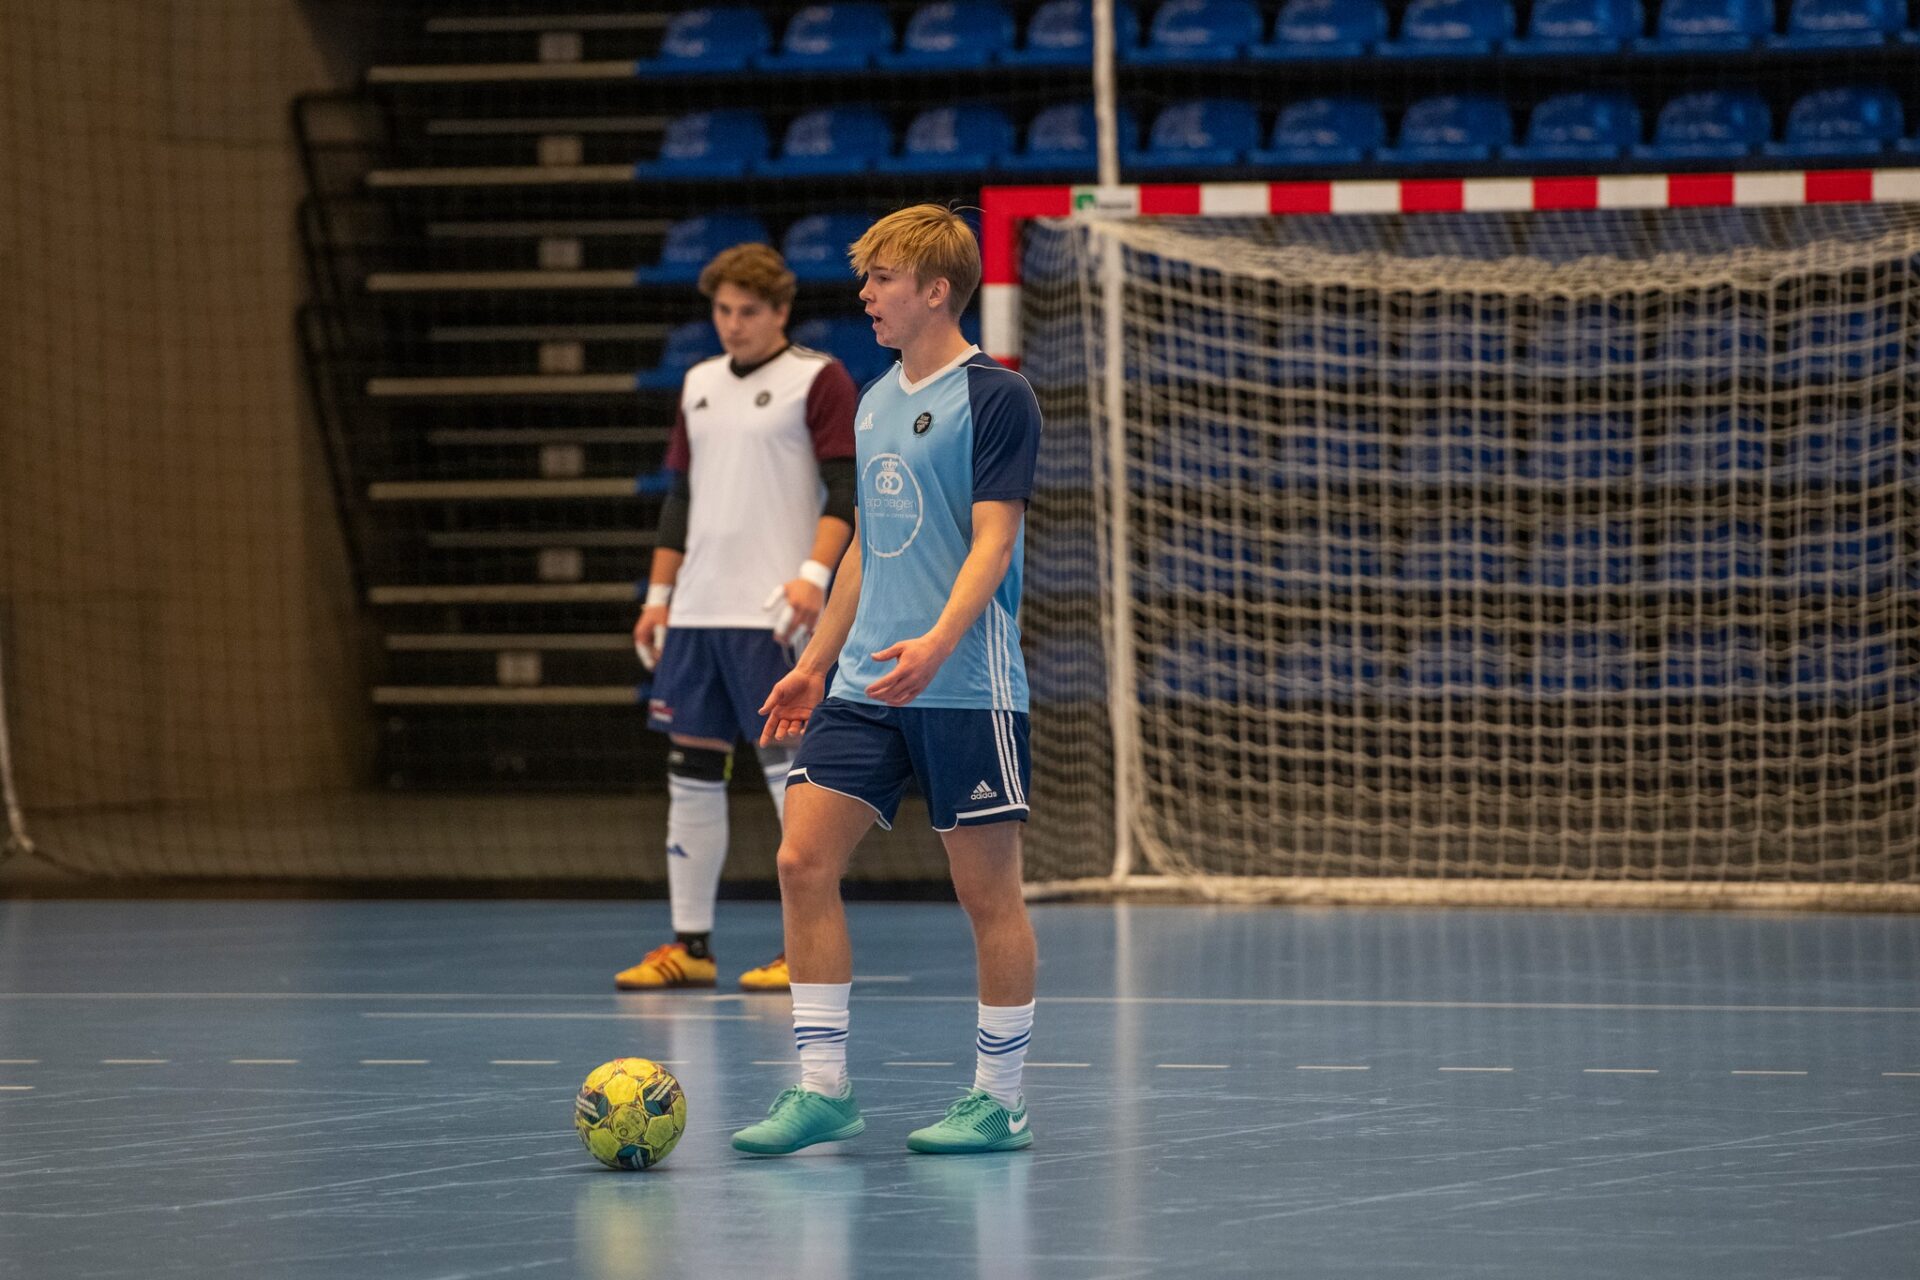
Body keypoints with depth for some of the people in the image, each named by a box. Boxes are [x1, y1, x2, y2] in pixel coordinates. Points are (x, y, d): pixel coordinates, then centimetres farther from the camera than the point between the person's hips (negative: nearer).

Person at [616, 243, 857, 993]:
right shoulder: (700, 385, 16)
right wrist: (658, 595, 16)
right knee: (691, 771, 7)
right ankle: (690, 944, 13)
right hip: (697, 612, 7)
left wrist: (814, 574, -22)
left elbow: (845, 492, -9)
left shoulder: (817, 380, -3)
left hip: (772, 615, -7)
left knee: (790, 770, -7)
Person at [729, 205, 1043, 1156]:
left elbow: (993, 541, -15)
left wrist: (938, 641, -29)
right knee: (803, 862, -2)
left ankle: (999, 1102, 9)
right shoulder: (874, 402, 15)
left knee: (987, 890, -1)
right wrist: (817, 663, 22)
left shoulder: (996, 398, -8)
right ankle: (822, 1088, 3)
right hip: (867, 685, 7)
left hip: (967, 687, -7)